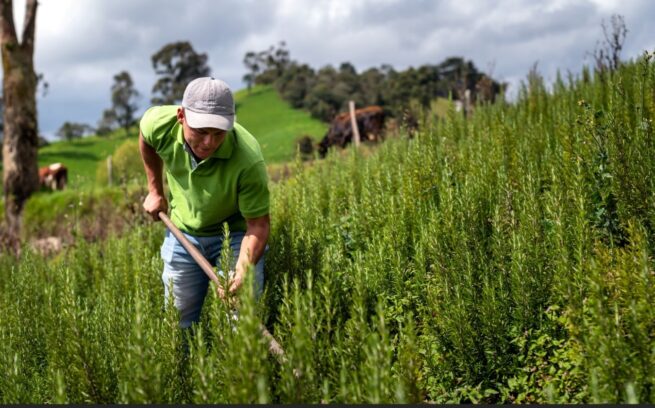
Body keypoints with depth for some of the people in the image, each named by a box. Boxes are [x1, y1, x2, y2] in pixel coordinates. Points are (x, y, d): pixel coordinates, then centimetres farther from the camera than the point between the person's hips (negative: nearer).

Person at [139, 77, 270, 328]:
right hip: (183, 231, 3)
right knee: (179, 320, 10)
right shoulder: (160, 123, -25)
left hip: (236, 233, -3)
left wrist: (242, 271, -42)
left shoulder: (248, 161, -36)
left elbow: (258, 224, -26)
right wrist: (155, 190, 7)